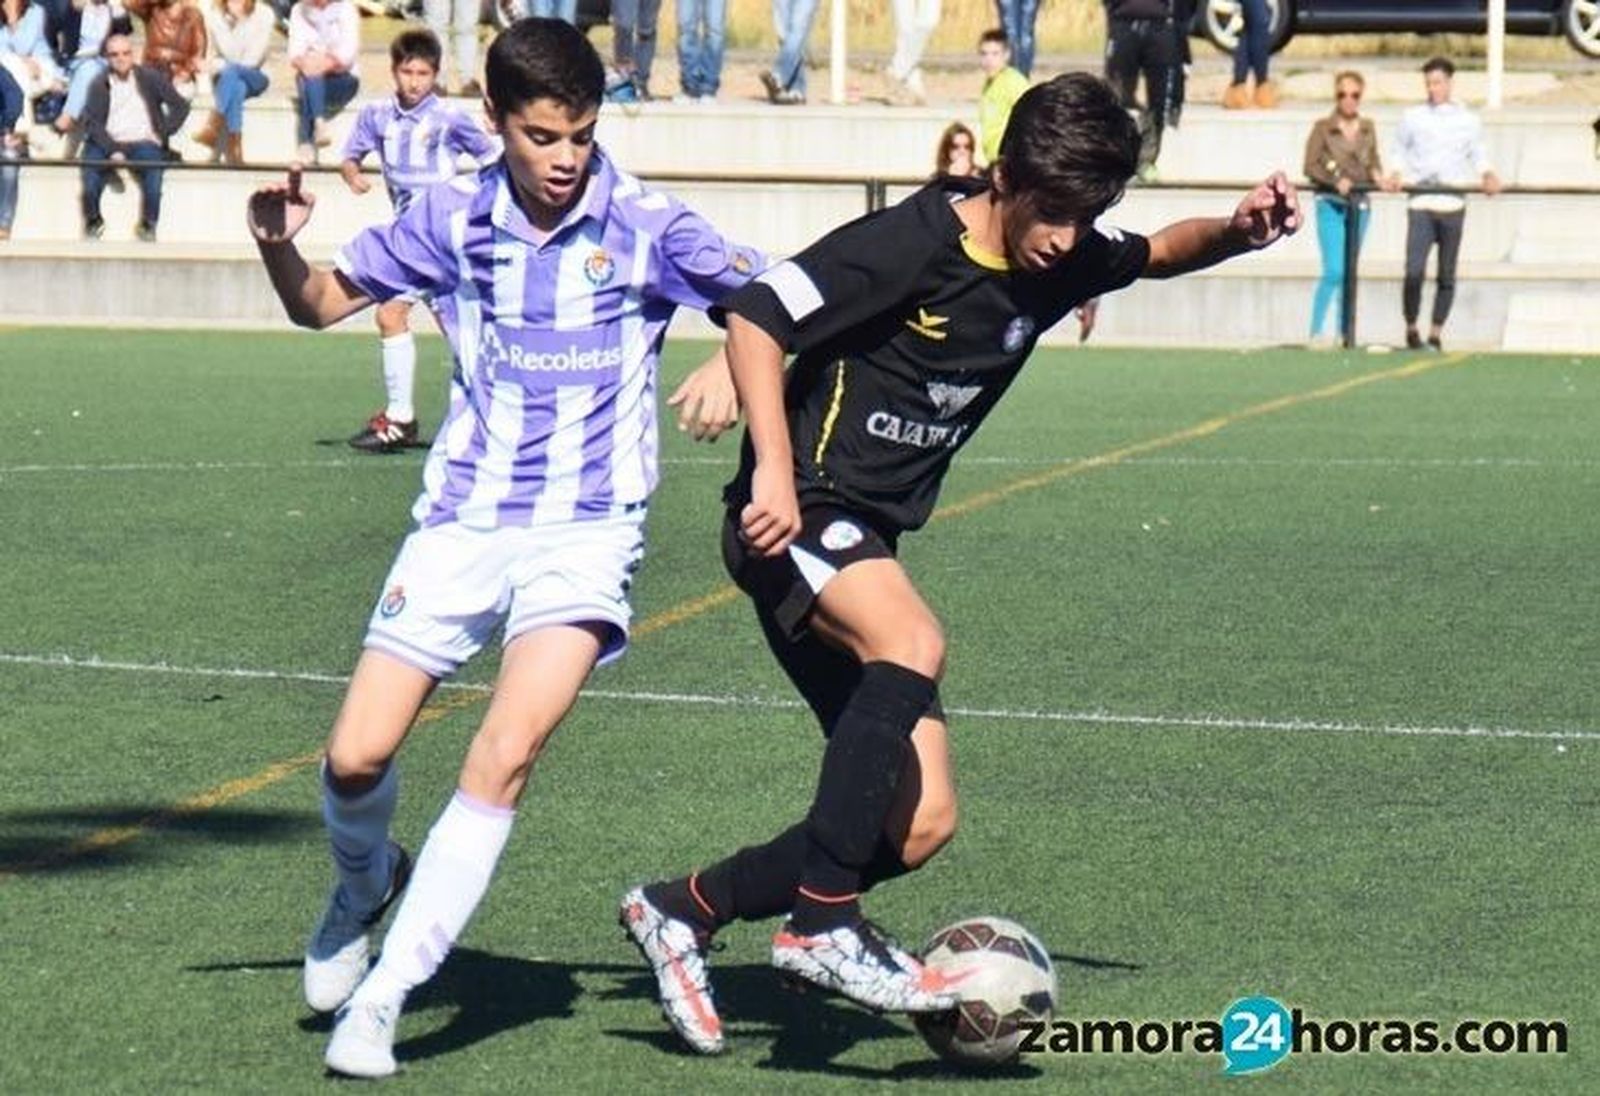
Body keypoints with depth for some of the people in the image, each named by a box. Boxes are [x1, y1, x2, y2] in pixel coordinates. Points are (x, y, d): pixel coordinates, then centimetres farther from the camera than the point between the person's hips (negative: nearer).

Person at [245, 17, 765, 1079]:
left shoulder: (646, 226, -7)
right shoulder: (452, 218, 1)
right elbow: (321, 304, 12)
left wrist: (732, 365, -32)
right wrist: (279, 245, -9)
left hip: (587, 526, -2)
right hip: (463, 517, 3)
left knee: (507, 753, -21)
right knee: (356, 757, -5)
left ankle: (382, 999, -13)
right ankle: (366, 885, 32)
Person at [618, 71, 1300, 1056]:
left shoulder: (1062, 263, 6)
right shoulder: (909, 244, -16)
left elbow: (1165, 253, 25)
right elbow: (755, 316, -16)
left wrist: (1239, 231, 3)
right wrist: (774, 474, -25)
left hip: (865, 546, 8)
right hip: (798, 518, -8)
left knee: (921, 823, 1)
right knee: (912, 644, -37)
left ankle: (682, 911, 15)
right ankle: (823, 926, -35)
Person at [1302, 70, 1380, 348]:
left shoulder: (1368, 128, 11)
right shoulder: (1323, 127, -3)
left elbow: (1374, 161, 18)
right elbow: (1310, 165, -6)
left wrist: (1377, 175, -4)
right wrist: (1335, 180, -19)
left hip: (1359, 203, 5)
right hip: (1331, 203, -5)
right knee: (1333, 270, -15)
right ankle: (1317, 330, -12)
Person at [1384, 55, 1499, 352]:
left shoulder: (1468, 120, 11)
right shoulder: (1412, 117, 10)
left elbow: (1478, 155, 15)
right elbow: (1399, 151, 15)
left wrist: (1488, 175, -4)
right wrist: (1396, 174, -5)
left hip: (1453, 205, 1)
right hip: (1420, 204, -1)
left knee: (1447, 275, 2)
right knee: (1414, 271, -13)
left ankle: (1436, 333, 12)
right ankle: (1411, 327, 4)